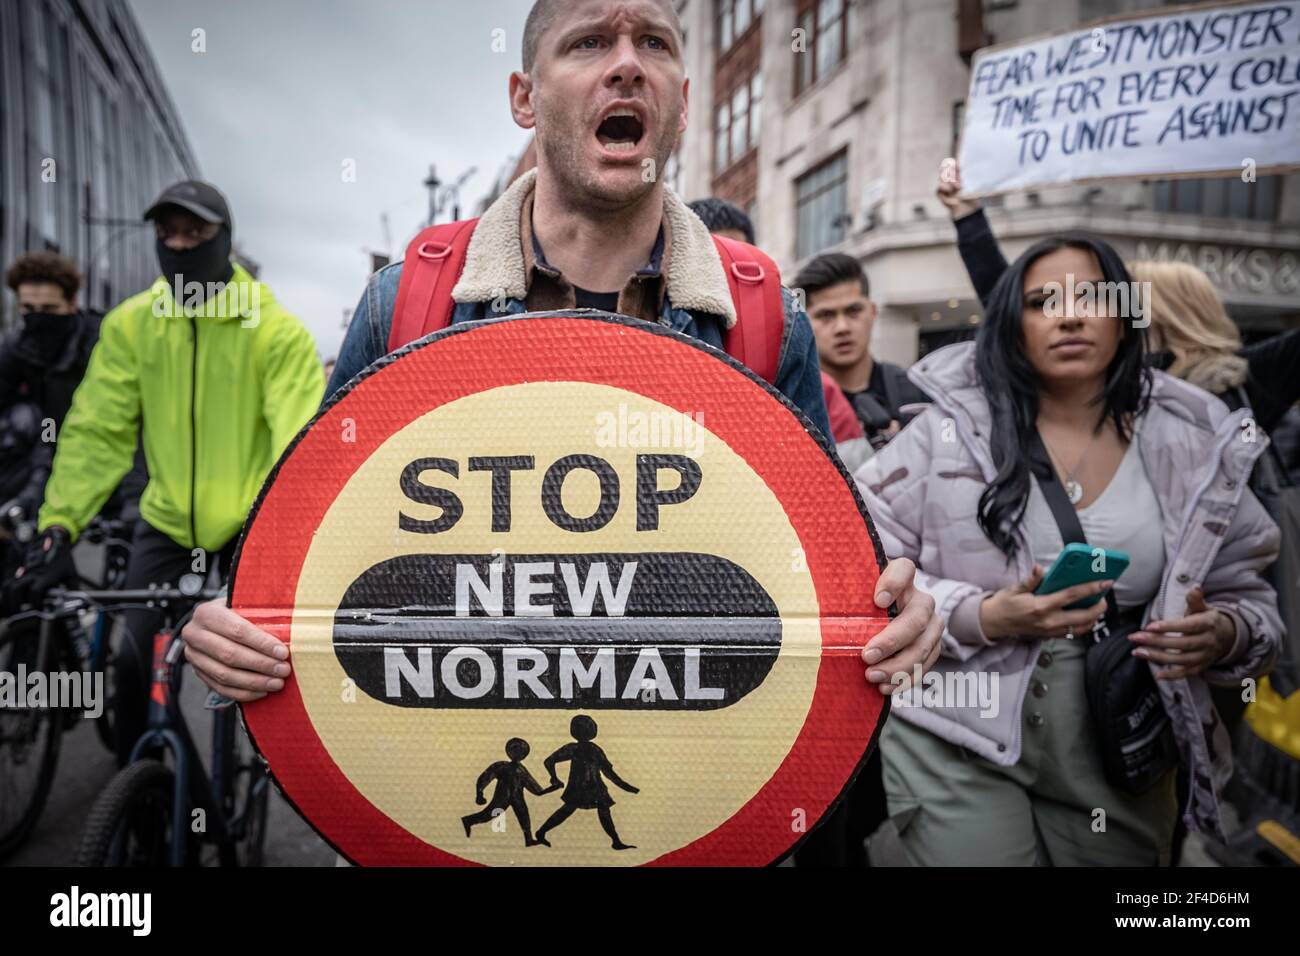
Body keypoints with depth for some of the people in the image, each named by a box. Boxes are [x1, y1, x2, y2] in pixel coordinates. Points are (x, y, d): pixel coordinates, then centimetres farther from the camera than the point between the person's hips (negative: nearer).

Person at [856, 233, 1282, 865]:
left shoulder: (1194, 449, 1)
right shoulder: (949, 429, -8)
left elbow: (1250, 600, 9)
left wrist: (1222, 635, -14)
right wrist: (982, 617, -21)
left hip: (1117, 768, 4)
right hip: (958, 749, -3)